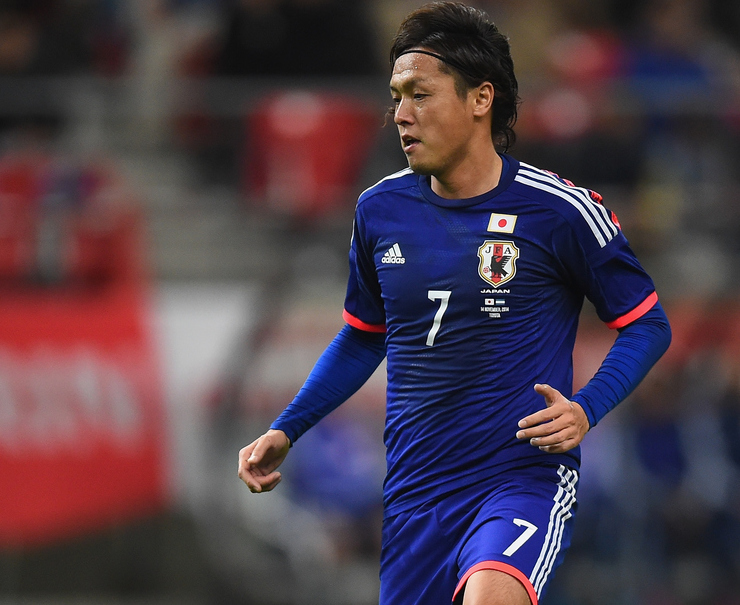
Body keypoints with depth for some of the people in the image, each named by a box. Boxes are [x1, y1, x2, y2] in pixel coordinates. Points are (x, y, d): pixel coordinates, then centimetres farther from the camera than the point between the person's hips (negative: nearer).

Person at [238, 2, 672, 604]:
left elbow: (648, 324, 2)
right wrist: (284, 433, 14)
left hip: (525, 478, -5)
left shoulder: (558, 209, -7)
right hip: (415, 495, 5)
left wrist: (585, 411, -14)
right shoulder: (380, 210, 7)